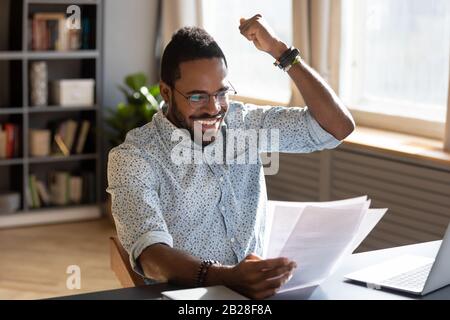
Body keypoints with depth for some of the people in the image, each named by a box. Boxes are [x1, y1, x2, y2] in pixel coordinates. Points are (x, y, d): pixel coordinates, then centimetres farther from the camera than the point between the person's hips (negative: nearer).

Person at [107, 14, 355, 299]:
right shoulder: (133, 157, -9)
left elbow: (338, 125, 0)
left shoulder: (245, 125, 5)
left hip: (259, 288, 3)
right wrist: (226, 277, -40)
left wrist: (280, 51, -5)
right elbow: (151, 256, -22)